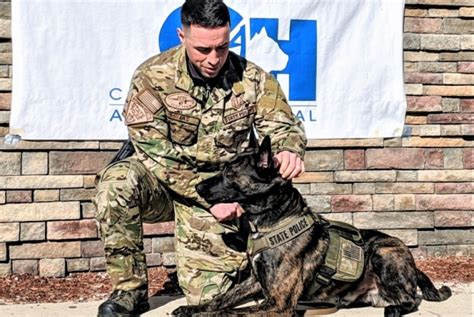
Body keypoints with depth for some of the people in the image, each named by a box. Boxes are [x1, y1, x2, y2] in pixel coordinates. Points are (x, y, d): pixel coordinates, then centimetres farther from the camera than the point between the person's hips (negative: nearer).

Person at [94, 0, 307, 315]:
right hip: (164, 184, -1)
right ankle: (130, 289, -18)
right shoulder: (153, 76, -15)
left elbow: (284, 125, -3)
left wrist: (289, 149, -30)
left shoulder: (252, 78, -6)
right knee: (117, 181, -35)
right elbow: (154, 152, -18)